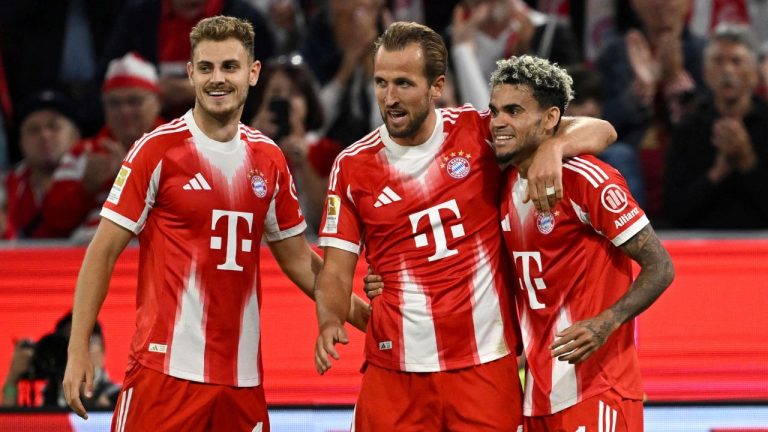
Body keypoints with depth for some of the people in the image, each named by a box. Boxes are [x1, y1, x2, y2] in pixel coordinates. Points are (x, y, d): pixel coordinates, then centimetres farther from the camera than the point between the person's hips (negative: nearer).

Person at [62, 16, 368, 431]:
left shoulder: (269, 159, 11)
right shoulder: (158, 150, -4)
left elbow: (296, 258, 21)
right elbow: (103, 253, -3)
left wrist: (366, 317, 14)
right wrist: (78, 351, -9)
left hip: (243, 374, 5)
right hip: (166, 365, -5)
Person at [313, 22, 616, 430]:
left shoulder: (480, 131, -1)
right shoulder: (353, 166, 3)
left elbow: (600, 132, -1)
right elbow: (336, 270, 4)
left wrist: (552, 149, -22)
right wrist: (330, 321, -17)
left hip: (486, 362, -1)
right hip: (394, 366, 1)